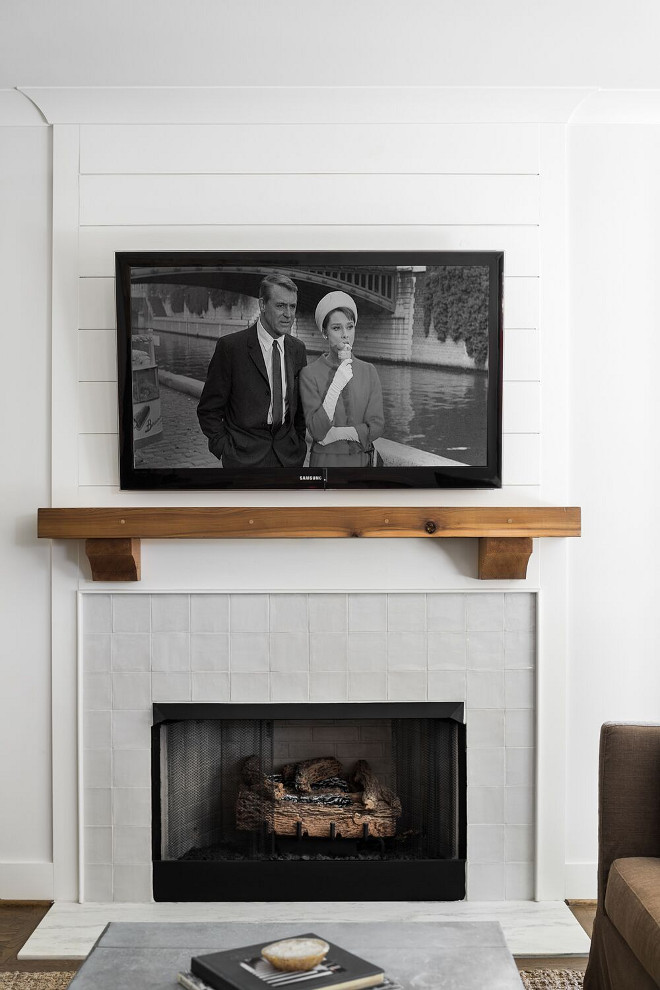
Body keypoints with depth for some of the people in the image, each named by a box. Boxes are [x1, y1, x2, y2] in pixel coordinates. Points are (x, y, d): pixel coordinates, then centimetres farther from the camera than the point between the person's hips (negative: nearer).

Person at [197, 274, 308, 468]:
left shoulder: (297, 349, 7)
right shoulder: (230, 346, -8)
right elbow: (208, 410, -4)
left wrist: (299, 445, 8)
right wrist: (225, 450, -10)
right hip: (245, 457, -4)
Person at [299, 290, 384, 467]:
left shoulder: (369, 371, -2)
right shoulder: (310, 373, -11)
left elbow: (376, 427, -5)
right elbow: (316, 431, -17)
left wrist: (337, 433, -15)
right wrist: (336, 385, -23)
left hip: (362, 460, 2)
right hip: (325, 461, -2)